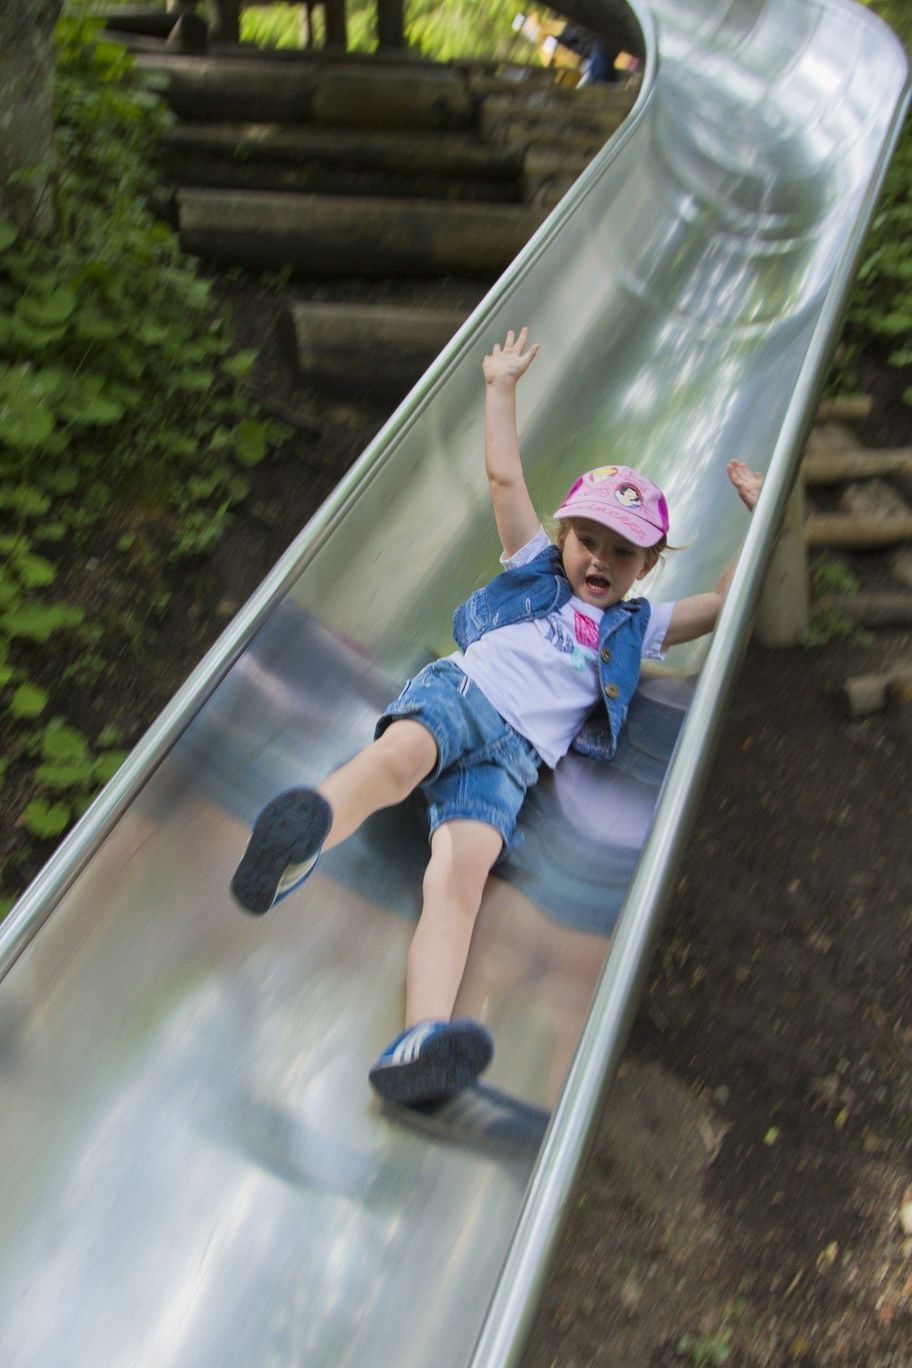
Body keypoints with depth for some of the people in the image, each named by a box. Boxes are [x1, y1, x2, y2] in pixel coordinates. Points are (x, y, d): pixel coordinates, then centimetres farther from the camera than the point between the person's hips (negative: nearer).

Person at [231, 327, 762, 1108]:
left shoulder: (636, 627, 31)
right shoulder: (536, 567, 29)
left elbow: (726, 601, 33)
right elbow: (504, 476, 27)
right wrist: (502, 388, 32)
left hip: (511, 759, 0)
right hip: (456, 693, 0)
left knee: (460, 877, -27)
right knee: (399, 755, -38)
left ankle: (420, 1043, -47)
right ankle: (296, 847, -65)